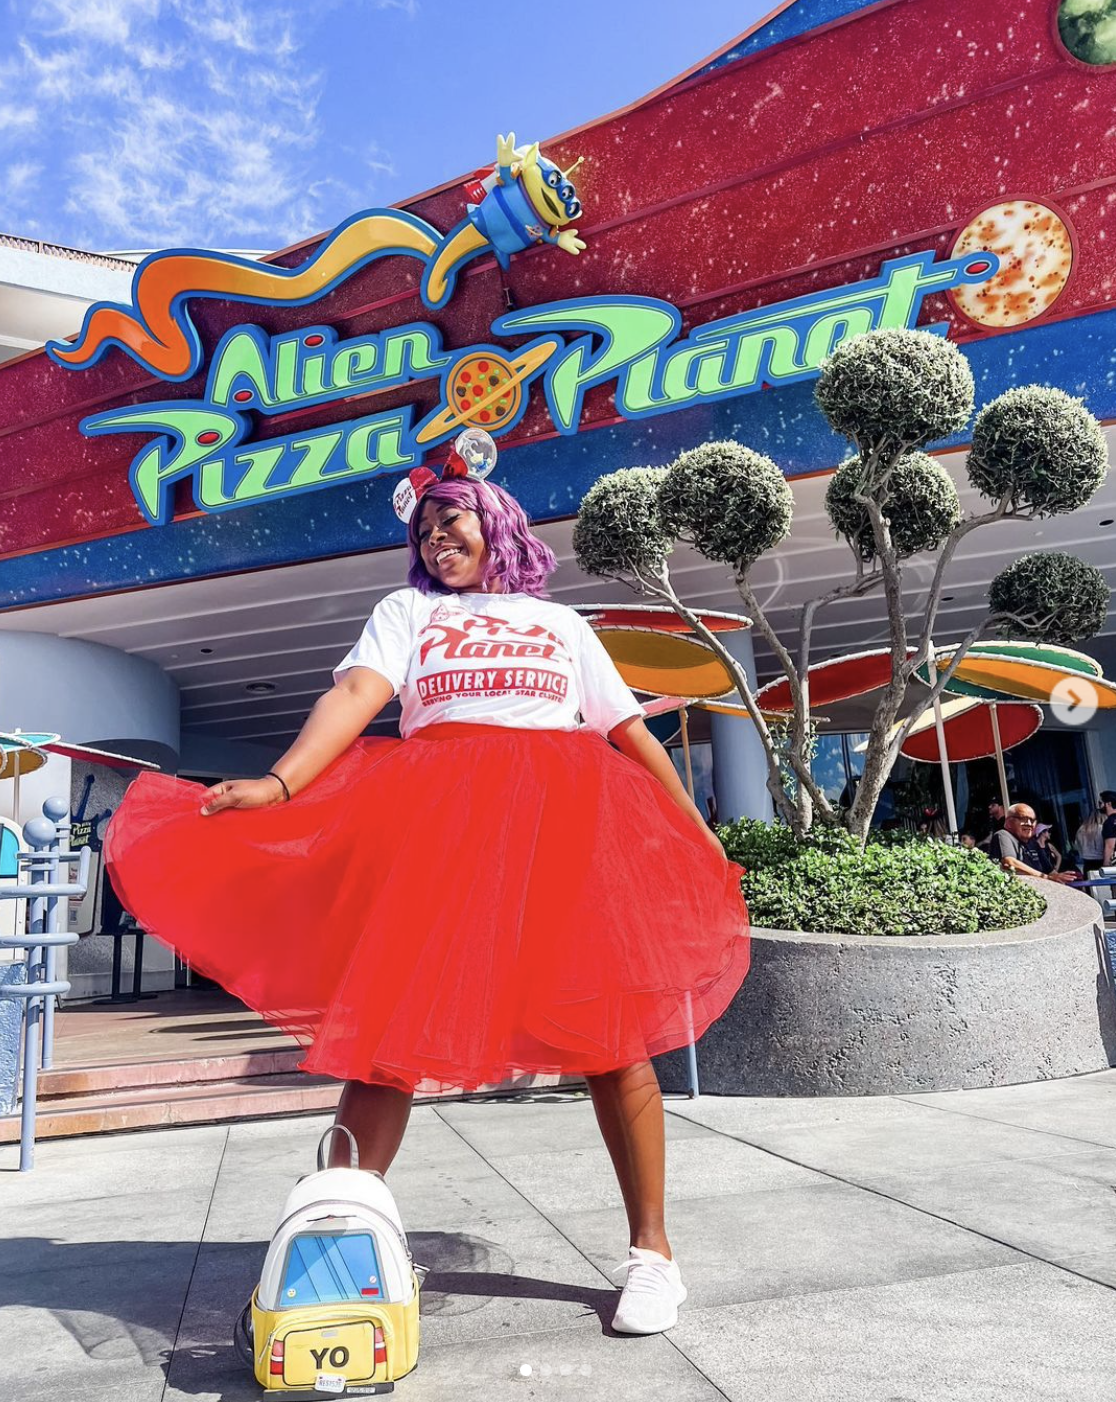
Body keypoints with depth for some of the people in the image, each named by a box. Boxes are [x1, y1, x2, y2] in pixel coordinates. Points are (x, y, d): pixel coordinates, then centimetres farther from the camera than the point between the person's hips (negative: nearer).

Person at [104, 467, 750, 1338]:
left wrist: (696, 832, 15)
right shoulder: (407, 611, 20)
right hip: (433, 815, 0)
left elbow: (631, 730, 20)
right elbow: (356, 695, 1)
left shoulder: (562, 624, 23)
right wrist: (278, 785, -16)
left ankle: (652, 1250, 11)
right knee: (385, 1019, -8)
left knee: (610, 1027, -3)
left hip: (566, 816, 1)